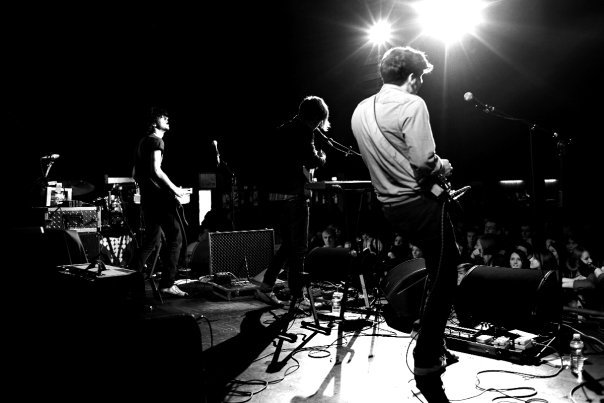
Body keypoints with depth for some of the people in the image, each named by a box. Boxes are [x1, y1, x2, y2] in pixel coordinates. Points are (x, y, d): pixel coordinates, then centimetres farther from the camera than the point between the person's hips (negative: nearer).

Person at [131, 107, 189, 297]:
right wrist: (174, 188, -11)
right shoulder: (156, 141, -8)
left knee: (152, 239, 18)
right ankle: (167, 283, -8)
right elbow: (156, 170, -19)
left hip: (146, 197, 10)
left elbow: (135, 173, 22)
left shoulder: (142, 141, 19)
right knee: (175, 237, -6)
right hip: (159, 196, -10)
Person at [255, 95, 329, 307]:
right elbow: (311, 160, -17)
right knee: (299, 248, -1)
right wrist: (321, 157, 4)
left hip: (275, 194, 8)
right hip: (293, 194, -8)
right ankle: (297, 297, 4)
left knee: (288, 244, 17)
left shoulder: (281, 130, 19)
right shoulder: (303, 130, -8)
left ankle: (265, 287, 17)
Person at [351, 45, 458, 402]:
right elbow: (424, 163, -21)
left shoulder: (360, 111, 10)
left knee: (441, 266, 23)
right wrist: (443, 167, 0)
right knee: (443, 279, 3)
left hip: (390, 206, 9)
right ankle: (427, 368, 8)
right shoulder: (412, 105, -14)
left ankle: (435, 345, 30)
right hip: (422, 203, -8)